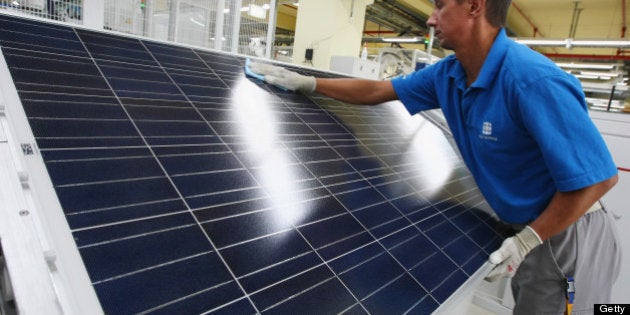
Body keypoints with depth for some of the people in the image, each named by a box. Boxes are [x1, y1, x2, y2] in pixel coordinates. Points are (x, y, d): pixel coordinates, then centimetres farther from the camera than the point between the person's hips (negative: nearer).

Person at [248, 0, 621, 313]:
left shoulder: (536, 82, -31)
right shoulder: (447, 75, -5)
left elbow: (599, 177, -25)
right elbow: (376, 91, 3)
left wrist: (525, 241, -19)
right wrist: (306, 82, 5)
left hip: (567, 236, -7)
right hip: (528, 226, 7)